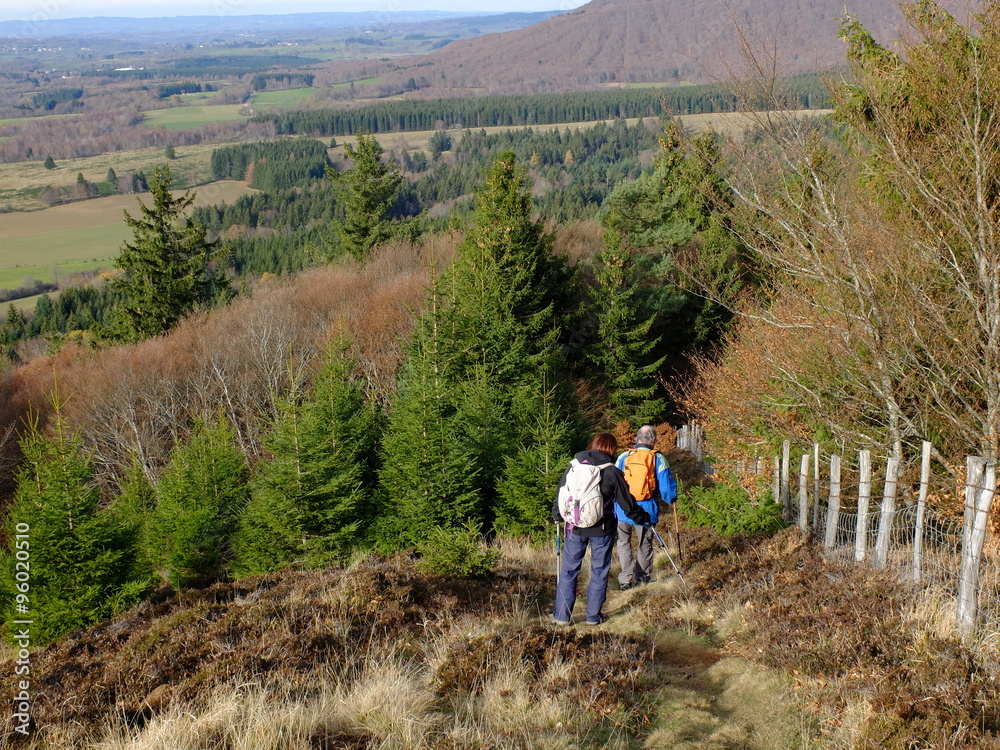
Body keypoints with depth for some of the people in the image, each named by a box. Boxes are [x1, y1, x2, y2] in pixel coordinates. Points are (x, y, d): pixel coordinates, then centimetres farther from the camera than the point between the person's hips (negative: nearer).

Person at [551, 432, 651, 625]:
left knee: (569, 570, 10)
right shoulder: (612, 472, -8)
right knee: (599, 571, 11)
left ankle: (562, 615, 13)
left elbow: (560, 494, 8)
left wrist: (557, 517, 25)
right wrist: (642, 518, 16)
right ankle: (593, 615, 15)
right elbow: (626, 502, -1)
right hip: (602, 529, -2)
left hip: (575, 528, 2)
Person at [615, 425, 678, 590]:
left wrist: (613, 510, 17)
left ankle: (626, 578, 3)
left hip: (623, 510, 1)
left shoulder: (623, 457, -1)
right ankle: (642, 579, 25)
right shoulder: (658, 459, -6)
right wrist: (671, 499, 18)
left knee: (624, 543, 14)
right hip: (646, 511, -1)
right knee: (644, 545, 16)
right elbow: (667, 489, -5)